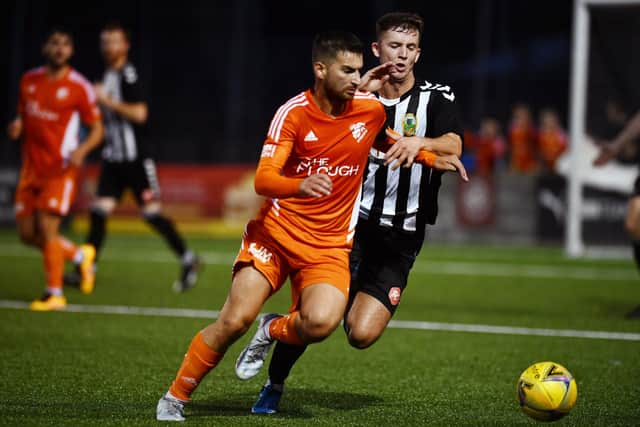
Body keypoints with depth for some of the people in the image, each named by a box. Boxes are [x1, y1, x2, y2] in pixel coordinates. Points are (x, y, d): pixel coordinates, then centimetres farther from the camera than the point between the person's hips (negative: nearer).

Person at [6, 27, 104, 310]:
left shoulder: (79, 87, -6)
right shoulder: (29, 80, 9)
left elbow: (97, 129, -1)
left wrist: (82, 150, -21)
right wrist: (17, 127, -3)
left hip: (60, 169, -6)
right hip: (32, 168, 6)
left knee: (47, 227, -15)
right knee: (27, 232, 5)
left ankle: (54, 294, -2)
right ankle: (80, 256, 30)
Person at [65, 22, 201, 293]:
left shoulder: (129, 75, -13)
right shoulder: (107, 75, 14)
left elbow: (139, 113, -22)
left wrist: (107, 100, -19)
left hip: (135, 156, -8)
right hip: (112, 157, 8)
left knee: (151, 214, -3)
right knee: (99, 212, -1)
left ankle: (188, 260, 10)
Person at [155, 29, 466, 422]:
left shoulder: (371, 109, 1)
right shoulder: (294, 113, -9)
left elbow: (387, 142, 27)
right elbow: (263, 180, -19)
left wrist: (431, 157, 13)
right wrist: (301, 185, -39)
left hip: (330, 245, 2)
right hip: (276, 231, -2)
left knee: (321, 322, -26)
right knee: (235, 320, -13)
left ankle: (274, 330, 9)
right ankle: (176, 397, 7)